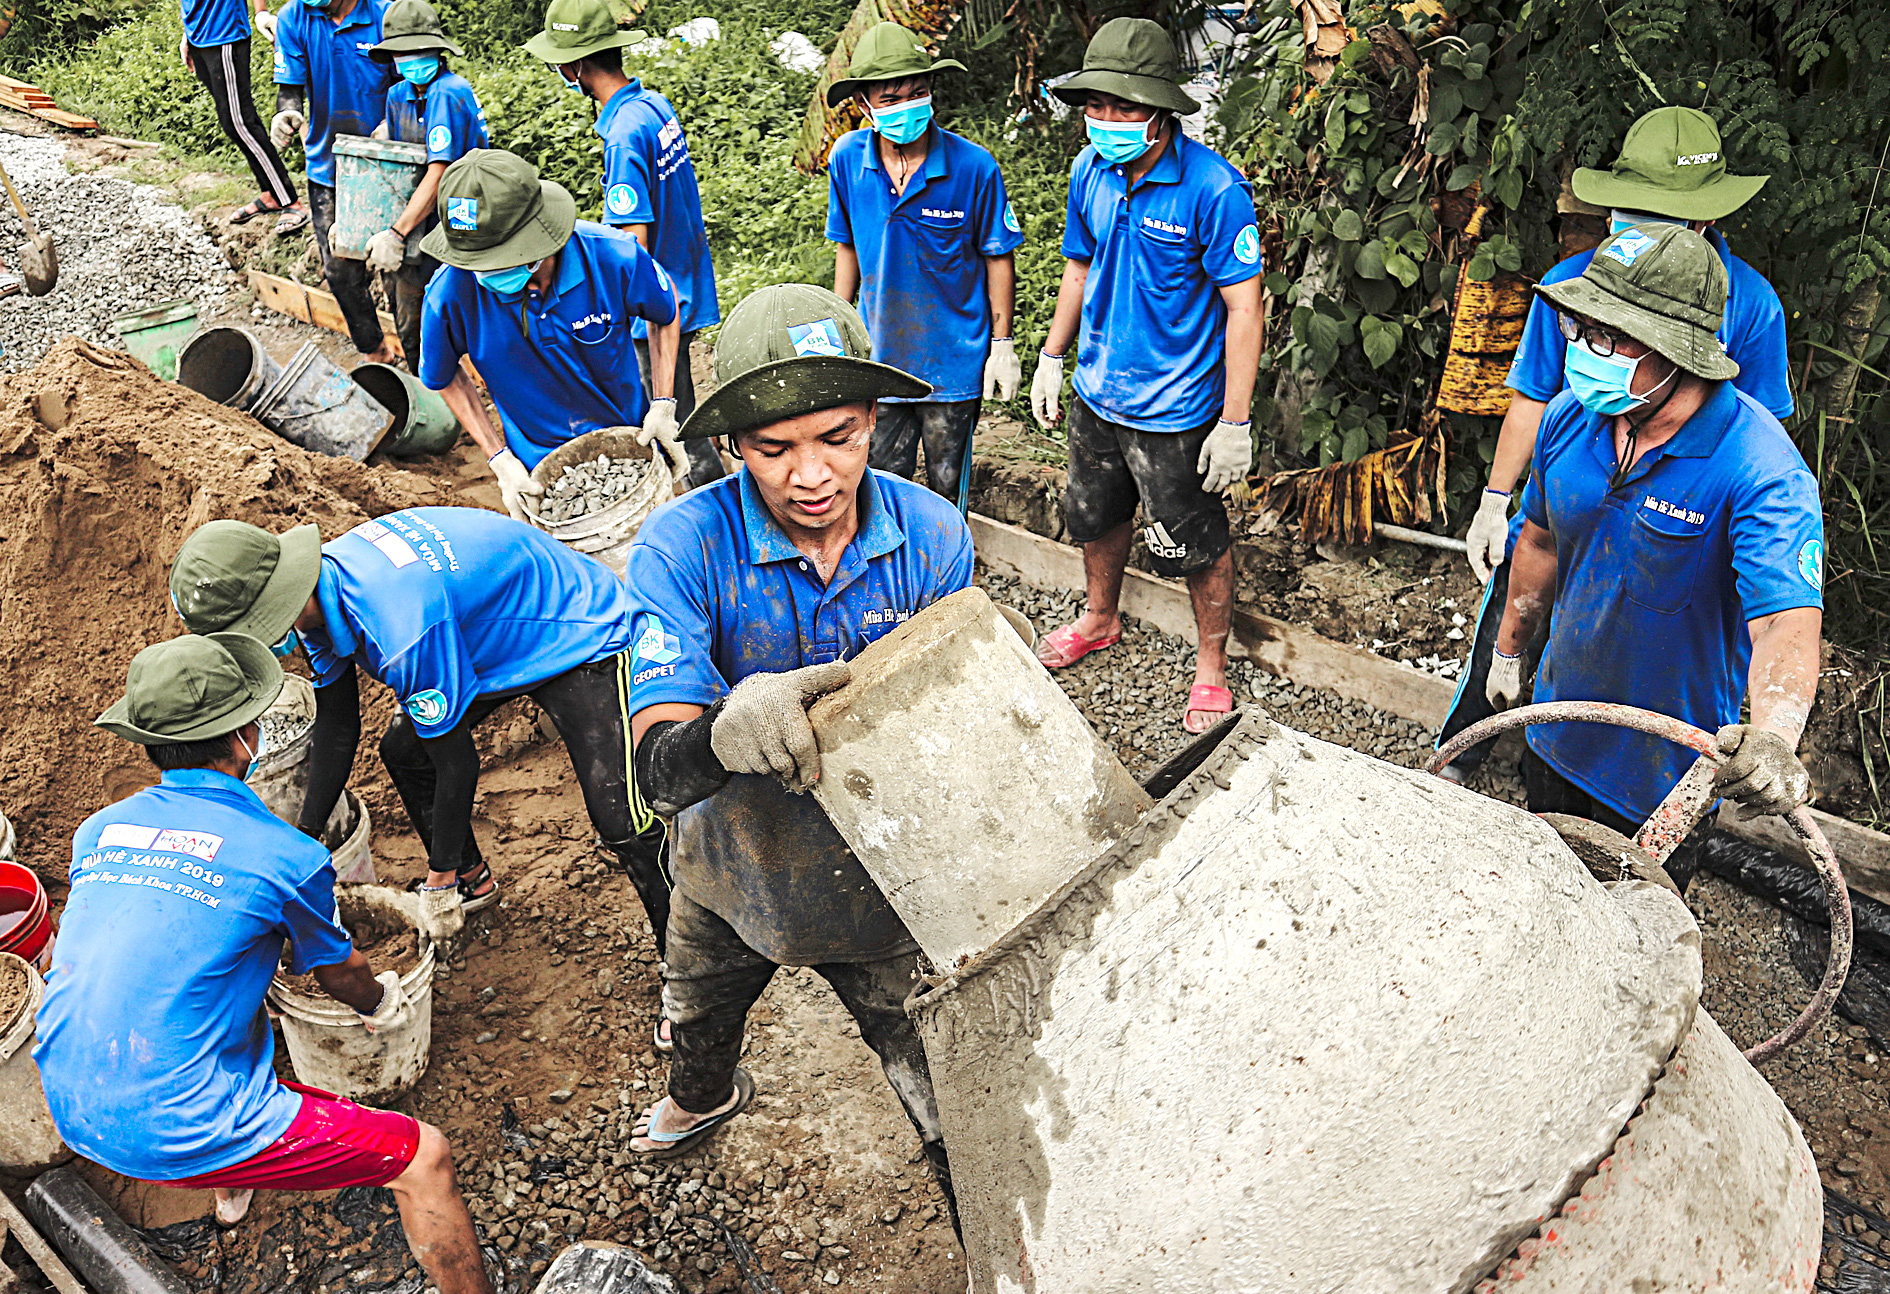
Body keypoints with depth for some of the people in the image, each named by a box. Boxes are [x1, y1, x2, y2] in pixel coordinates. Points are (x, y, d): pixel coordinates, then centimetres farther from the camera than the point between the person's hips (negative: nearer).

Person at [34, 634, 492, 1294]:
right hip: (179, 1132, -8)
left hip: (74, 1115, 8)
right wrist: (380, 1001, 31)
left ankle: (231, 1187, 54)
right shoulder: (286, 855, -13)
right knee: (422, 1154, -1)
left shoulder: (99, 830, 4)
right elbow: (338, 970, 8)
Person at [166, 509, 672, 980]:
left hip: (582, 639, -9)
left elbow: (458, 763, -26)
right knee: (402, 750, 13)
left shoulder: (402, 630, -39)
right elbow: (336, 731, 4)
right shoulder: (321, 588, -10)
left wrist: (439, 882, -13)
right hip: (500, 633, 9)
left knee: (618, 817, -19)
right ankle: (473, 879, 35)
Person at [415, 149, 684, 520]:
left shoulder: (614, 258, -25)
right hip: (539, 472, 0)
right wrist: (499, 459, -9)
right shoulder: (451, 292, -24)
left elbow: (665, 313, -2)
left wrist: (663, 405, -9)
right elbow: (443, 376, -3)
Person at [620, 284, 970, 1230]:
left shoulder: (931, 535, -21)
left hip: (881, 875, -1)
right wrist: (725, 731, -58)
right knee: (697, 1023, 33)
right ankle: (708, 1096, 70)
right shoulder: (681, 547, -27)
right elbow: (660, 768, -36)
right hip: (734, 865, 2)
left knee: (948, 1105, 11)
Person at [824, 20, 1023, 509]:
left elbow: (998, 258, -7)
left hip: (954, 358, -3)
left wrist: (1002, 346, -6)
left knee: (947, 486, 13)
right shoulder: (847, 158, -7)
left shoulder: (973, 166, -17)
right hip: (879, 353, 3)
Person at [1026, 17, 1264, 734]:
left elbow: (1243, 307, -19)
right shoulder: (1090, 171, -2)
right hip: (1096, 393, 6)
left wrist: (1236, 422, -20)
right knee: (1096, 516, 24)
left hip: (1174, 411, -6)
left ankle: (1211, 665, 29)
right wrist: (1052, 357, 15)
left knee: (1198, 546, 7)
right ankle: (1100, 620, 50)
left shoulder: (1214, 187, -22)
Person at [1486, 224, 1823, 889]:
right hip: (1559, 728, 5)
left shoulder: (1763, 472, -29)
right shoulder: (1570, 416, -10)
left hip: (1665, 764, -5)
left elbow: (1788, 622, -39)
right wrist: (1508, 650, 16)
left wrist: (1770, 740, -58)